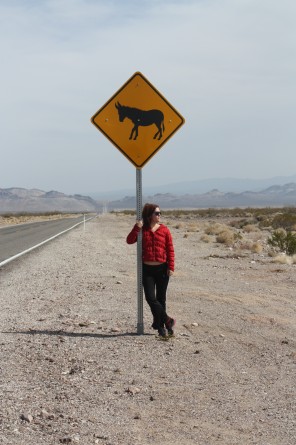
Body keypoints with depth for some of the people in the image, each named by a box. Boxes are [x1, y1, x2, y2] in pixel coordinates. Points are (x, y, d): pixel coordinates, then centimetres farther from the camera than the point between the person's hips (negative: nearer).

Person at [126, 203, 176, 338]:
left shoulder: (164, 230, -1)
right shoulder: (142, 229, 2)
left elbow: (170, 249, -1)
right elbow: (129, 240, -9)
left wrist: (171, 267, -7)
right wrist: (136, 228, -21)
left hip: (162, 268, 0)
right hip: (147, 269, 0)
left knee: (161, 298, 8)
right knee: (150, 298, -9)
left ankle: (160, 326, 19)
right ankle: (167, 320, 2)